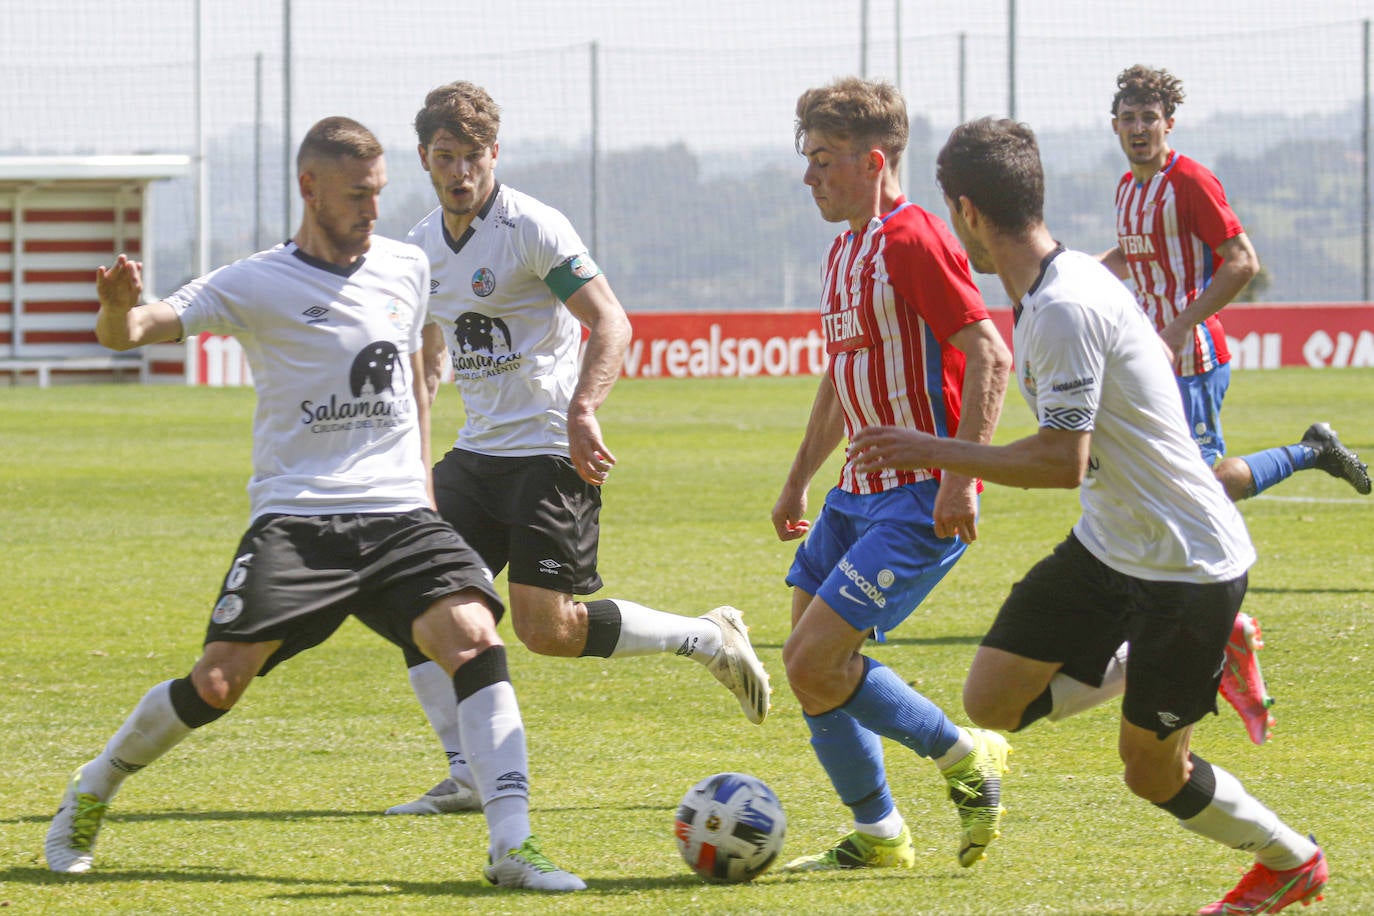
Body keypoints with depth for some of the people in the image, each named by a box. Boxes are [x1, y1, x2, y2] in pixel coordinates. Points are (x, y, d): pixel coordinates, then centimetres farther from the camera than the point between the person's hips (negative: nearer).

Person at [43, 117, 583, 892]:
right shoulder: (257, 285, -4)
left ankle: (513, 845, -20)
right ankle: (92, 794, 16)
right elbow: (131, 331, -12)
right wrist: (121, 310, -36)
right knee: (218, 682, -11)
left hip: (398, 515, 3)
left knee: (475, 638, -19)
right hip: (296, 519, -3)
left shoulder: (408, 269, 11)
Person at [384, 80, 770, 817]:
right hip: (477, 450, 7)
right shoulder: (422, 245, 11)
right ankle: (466, 776, -1)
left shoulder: (532, 228, -12)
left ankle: (709, 639, 6)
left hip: (550, 451, -7)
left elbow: (610, 323, -17)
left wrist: (581, 411, -30)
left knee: (546, 628, -15)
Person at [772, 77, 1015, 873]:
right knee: (811, 663, 9)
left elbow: (990, 355, -22)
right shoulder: (846, 249, 15)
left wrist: (960, 479, -26)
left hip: (923, 501, -10)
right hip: (862, 490, 10)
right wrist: (800, 481, 28)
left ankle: (966, 756, 2)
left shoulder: (913, 241, -16)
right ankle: (877, 837, 21)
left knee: (815, 664, -15)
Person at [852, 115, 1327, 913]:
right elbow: (1159, 356, 19)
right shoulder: (1077, 275, 3)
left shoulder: (1064, 310, -27)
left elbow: (1062, 463, -28)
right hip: (1108, 547, 9)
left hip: (1188, 566, -9)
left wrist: (935, 453, -20)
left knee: (1153, 771, 3)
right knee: (993, 702, 3)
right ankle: (1181, 657, 17)